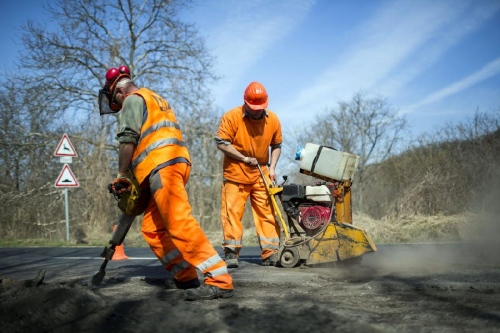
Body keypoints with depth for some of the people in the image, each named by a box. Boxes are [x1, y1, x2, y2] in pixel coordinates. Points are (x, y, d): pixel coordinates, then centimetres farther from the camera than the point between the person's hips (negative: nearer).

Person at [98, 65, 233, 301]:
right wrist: (135, 176, 25)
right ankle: (185, 277, 6)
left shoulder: (133, 99, 5)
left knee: (180, 223, -19)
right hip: (174, 164, 10)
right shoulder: (157, 101, 34)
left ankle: (220, 281, -28)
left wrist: (121, 175, 1)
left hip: (162, 166, -10)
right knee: (152, 228, 11)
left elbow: (128, 139, -8)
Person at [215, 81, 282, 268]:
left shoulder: (273, 119, 1)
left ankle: (270, 253, 3)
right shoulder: (231, 117, -11)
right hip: (235, 174, -3)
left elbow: (276, 146, 13)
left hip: (261, 175, 3)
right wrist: (244, 158, -14)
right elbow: (221, 143, -11)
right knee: (232, 212, -6)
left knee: (267, 213, 1)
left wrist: (272, 167, 0)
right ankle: (231, 253, -1)